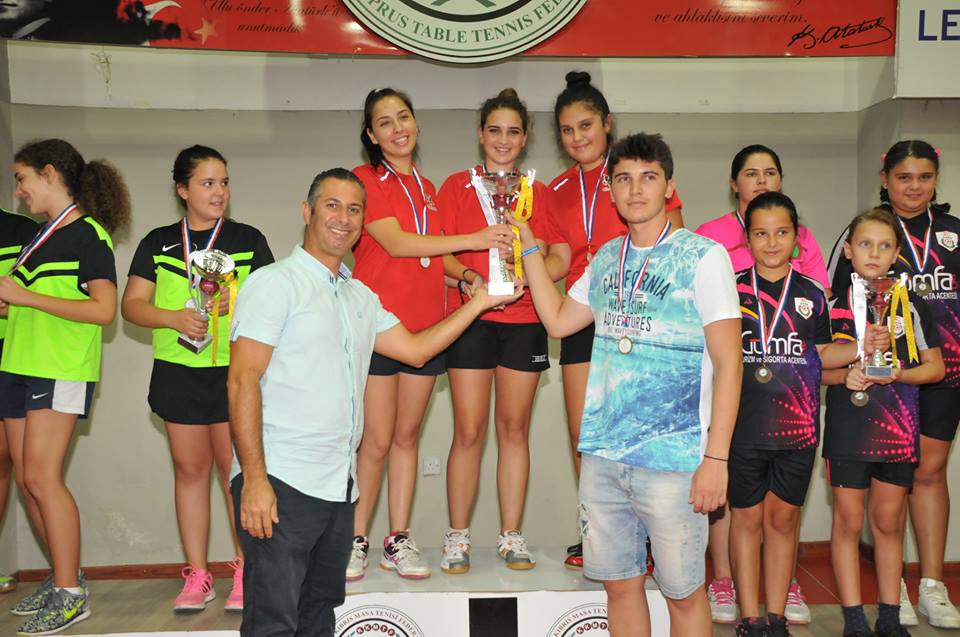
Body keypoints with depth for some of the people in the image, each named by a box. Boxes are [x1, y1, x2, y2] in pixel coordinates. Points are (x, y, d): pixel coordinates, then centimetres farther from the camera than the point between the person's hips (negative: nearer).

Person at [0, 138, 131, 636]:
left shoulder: (88, 234, -7)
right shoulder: (42, 235, 17)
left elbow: (104, 310, -16)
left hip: (62, 371, -8)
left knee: (42, 478, -10)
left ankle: (71, 595, -1)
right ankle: (62, 578, 20)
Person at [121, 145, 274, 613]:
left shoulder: (247, 239, 6)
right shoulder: (158, 242, 9)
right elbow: (132, 305, 6)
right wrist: (177, 318, -12)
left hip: (234, 369, -2)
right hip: (178, 370, 2)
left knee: (234, 468, -1)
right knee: (189, 468, 8)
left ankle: (245, 572, 10)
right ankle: (197, 575, 18)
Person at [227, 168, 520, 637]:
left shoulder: (360, 297, 18)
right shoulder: (275, 283, -5)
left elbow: (415, 350, 19)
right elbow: (243, 381, -12)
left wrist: (478, 304, 15)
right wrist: (254, 480, -19)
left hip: (338, 487, 7)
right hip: (281, 482, -7)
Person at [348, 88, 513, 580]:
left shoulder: (425, 187, 18)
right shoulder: (364, 180, -3)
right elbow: (396, 244, -16)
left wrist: (469, 276, 3)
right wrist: (471, 240, -20)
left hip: (424, 326, 6)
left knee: (407, 434, 9)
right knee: (378, 440, -3)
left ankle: (398, 541, 18)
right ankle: (356, 542, 12)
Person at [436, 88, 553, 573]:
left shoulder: (537, 193, 12)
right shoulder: (456, 186, 8)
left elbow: (542, 256, 8)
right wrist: (468, 277, -16)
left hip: (523, 318, 2)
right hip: (470, 316, -1)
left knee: (514, 427, 5)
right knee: (468, 430, -3)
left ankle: (511, 536, 14)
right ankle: (457, 537, 8)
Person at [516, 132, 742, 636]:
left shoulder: (703, 257, -7)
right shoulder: (607, 258, 11)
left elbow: (728, 363, -9)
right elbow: (557, 320, 19)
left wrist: (716, 458, -15)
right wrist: (527, 243, 15)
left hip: (671, 459, -5)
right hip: (602, 453, 5)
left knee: (683, 594, 6)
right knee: (620, 585, 15)